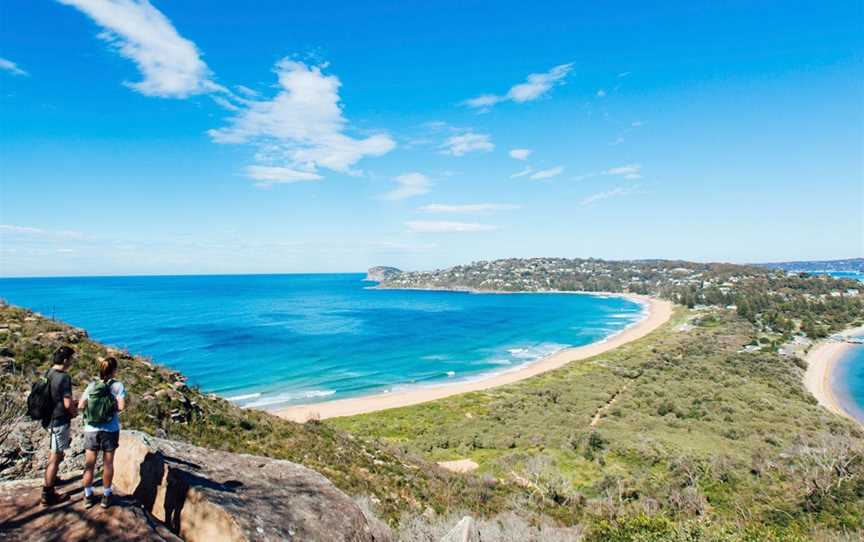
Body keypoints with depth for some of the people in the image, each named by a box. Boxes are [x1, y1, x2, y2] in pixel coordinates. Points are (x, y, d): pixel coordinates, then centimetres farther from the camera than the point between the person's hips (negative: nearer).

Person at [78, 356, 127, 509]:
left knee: (89, 464, 14)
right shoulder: (117, 386, -11)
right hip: (110, 430, -2)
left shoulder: (92, 385, -2)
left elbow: (80, 406, -3)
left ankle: (88, 496, 25)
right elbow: (121, 406, -17)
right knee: (108, 464, 11)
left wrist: (91, 408, 16)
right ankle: (106, 496, 22)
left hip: (91, 430, 2)